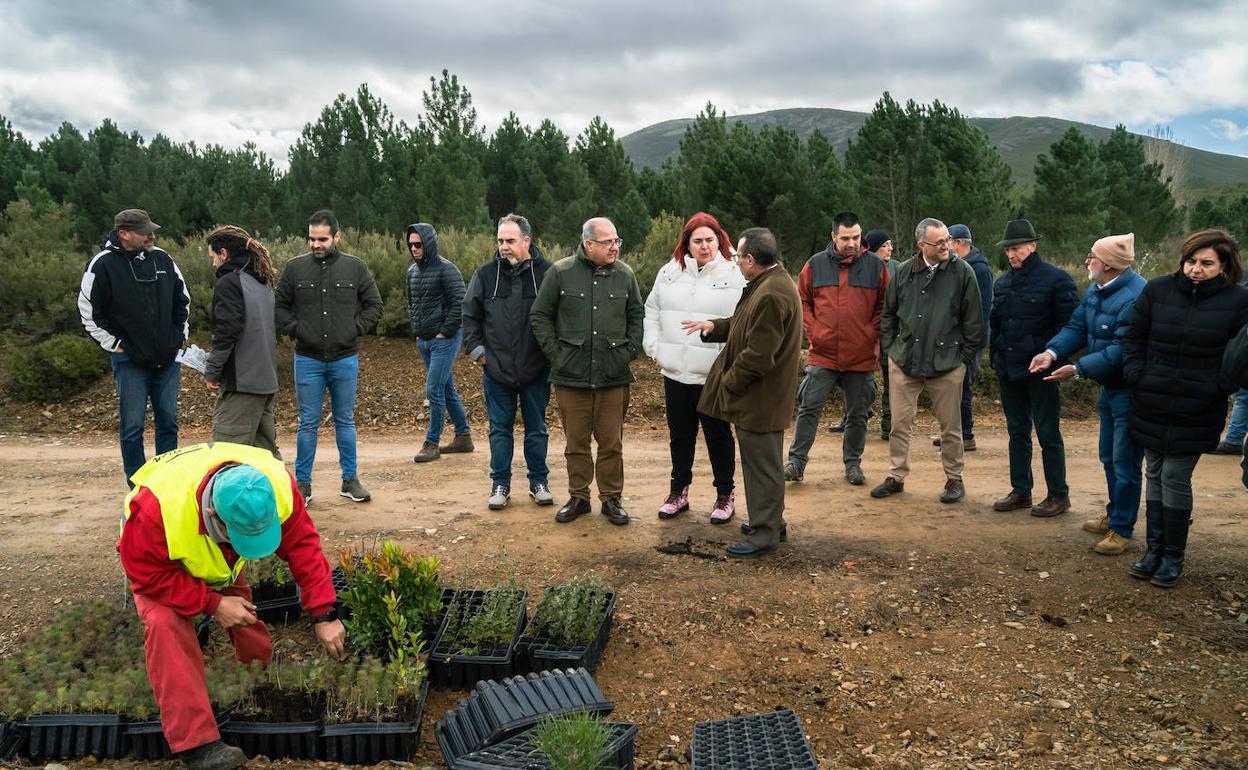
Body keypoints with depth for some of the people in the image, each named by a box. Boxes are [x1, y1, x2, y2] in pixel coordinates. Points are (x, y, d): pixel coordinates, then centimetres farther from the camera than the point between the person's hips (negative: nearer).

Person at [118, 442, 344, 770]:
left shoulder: (277, 484, -37)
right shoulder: (158, 509, -47)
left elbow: (303, 545, -26)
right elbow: (147, 573, -32)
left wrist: (324, 614, -27)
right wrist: (212, 604, -35)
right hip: (159, 559, -4)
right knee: (165, 625, -28)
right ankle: (195, 743, -23)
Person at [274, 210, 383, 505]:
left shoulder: (355, 267, 0)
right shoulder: (295, 267, -1)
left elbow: (374, 305, 7)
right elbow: (279, 306, 8)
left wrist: (355, 329, -5)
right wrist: (295, 329, -5)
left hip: (345, 359, 1)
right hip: (308, 360, 0)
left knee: (345, 421, 11)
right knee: (308, 424, 5)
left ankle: (350, 480, 21)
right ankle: (303, 483, 15)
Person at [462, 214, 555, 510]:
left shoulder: (547, 273, -5)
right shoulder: (486, 274, 1)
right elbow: (470, 315, 10)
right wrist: (476, 349, 3)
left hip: (536, 371, -1)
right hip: (496, 369, 1)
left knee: (536, 429, 11)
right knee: (499, 429, 9)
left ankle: (539, 482, 23)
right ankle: (500, 484, 20)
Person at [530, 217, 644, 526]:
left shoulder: (625, 274, 4)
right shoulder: (561, 272, -3)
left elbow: (637, 315, 15)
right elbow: (540, 315, 4)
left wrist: (630, 350, 4)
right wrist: (554, 352, -3)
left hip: (614, 375, 1)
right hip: (571, 374, -1)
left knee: (612, 442, 7)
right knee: (576, 441, 9)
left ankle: (612, 498, 20)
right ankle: (578, 497, 22)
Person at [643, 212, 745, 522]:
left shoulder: (733, 275, -6)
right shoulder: (670, 272, 7)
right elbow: (652, 311, 17)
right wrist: (654, 346, 7)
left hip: (714, 376, -4)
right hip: (675, 371, 4)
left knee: (718, 436, 8)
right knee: (680, 435, 16)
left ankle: (725, 495, 23)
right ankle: (679, 491, 31)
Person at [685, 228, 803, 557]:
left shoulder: (771, 295, -24)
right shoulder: (771, 284, 11)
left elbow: (758, 354, -26)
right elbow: (747, 326, 20)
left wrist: (729, 382, -14)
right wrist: (714, 326, 5)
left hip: (759, 400, -10)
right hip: (762, 396, 10)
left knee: (762, 466, 0)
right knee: (764, 464, 20)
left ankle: (764, 535, 11)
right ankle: (772, 521, 34)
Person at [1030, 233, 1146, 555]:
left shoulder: (1135, 298, -27)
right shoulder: (1096, 290, 4)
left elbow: (1123, 350, -30)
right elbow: (1077, 327, 5)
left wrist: (1079, 369, -27)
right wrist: (1052, 352, -12)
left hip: (1131, 392, -10)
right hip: (1110, 387, 10)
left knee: (1125, 464, 0)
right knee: (1109, 458, 22)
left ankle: (1122, 529, 12)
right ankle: (1114, 514, 38)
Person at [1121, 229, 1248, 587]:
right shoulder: (1157, 290, 0)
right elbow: (1133, 337, 8)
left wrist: (1217, 388, -11)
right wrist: (1137, 376, -2)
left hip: (1196, 412, -3)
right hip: (1151, 406, 3)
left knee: (1175, 478, -1)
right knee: (1155, 474, 11)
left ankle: (1173, 557, 14)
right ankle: (1155, 550, 24)